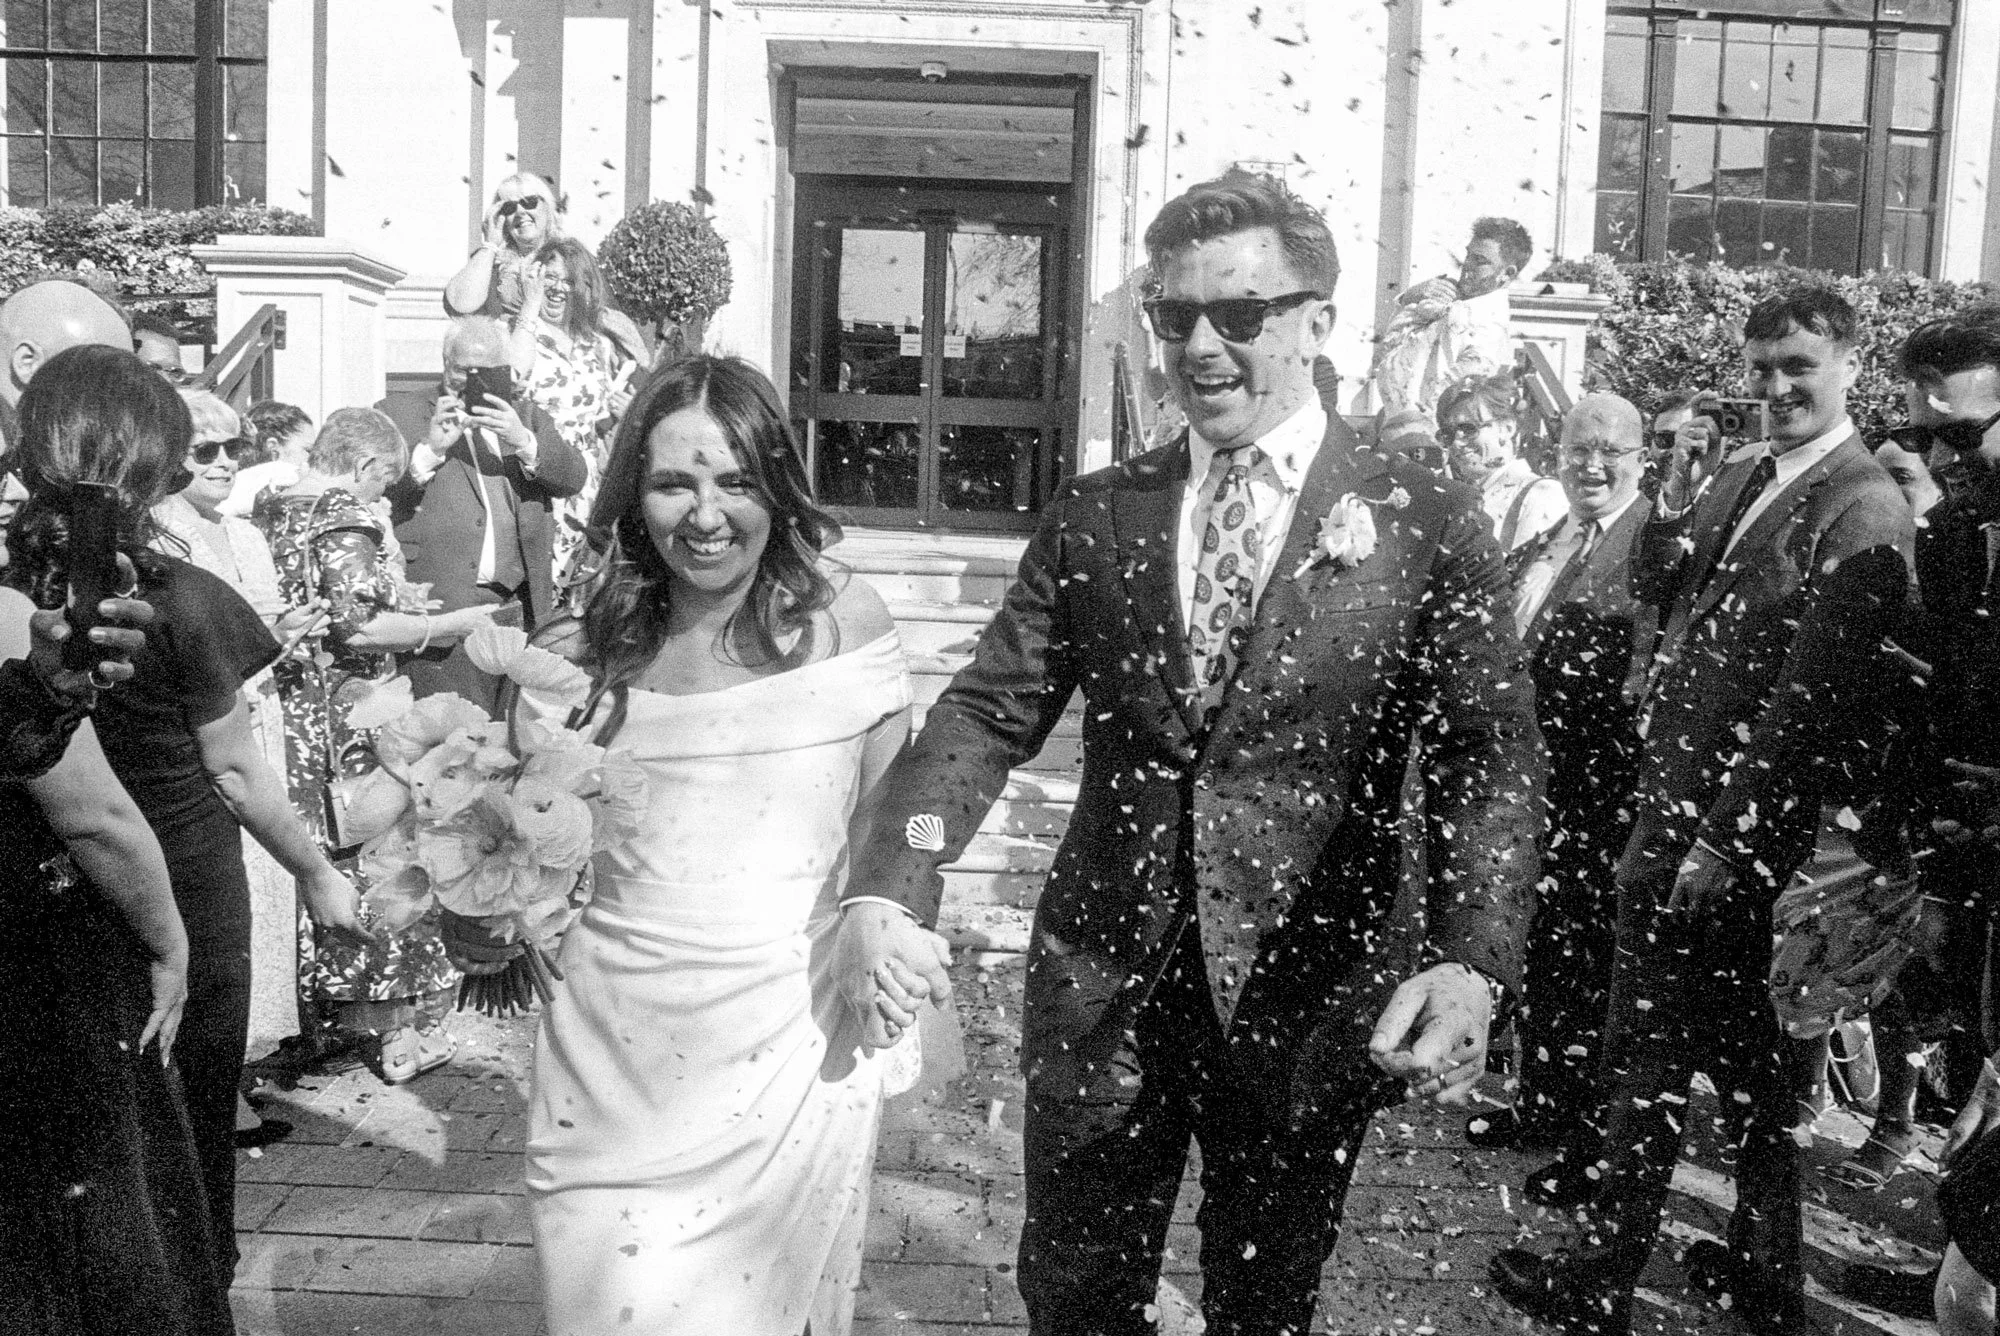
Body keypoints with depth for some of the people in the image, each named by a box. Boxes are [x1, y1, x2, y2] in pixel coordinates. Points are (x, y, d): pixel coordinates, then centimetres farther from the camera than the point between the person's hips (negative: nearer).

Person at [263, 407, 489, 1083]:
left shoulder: (272, 511, 10)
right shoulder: (347, 517, -14)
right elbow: (355, 629, -22)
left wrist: (396, 601, 22)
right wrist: (450, 624, -14)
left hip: (289, 715, 8)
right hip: (349, 717, -8)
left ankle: (325, 1018, 26)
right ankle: (401, 1032, 9)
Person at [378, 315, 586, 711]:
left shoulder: (525, 416, 20)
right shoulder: (399, 412, 9)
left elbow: (574, 478, 6)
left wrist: (523, 441, -10)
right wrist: (429, 450, -15)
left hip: (520, 607, 4)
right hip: (441, 602, -3)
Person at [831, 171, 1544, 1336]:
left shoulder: (1429, 526, -6)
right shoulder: (1093, 518, 2)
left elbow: (1491, 759, -10)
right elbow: (987, 715, -3)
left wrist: (1472, 964, -26)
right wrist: (889, 892, -19)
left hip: (1307, 998, -2)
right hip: (1101, 980, 2)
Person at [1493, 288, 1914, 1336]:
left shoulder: (1862, 514, -15)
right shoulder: (1738, 479, 10)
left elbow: (1806, 698, -19)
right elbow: (1655, 594, 16)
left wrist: (1724, 842, -18)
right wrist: (1670, 514, -4)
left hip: (1739, 826, -8)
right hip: (1672, 799, 8)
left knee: (1649, 1057, 2)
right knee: (1745, 1054, 18)